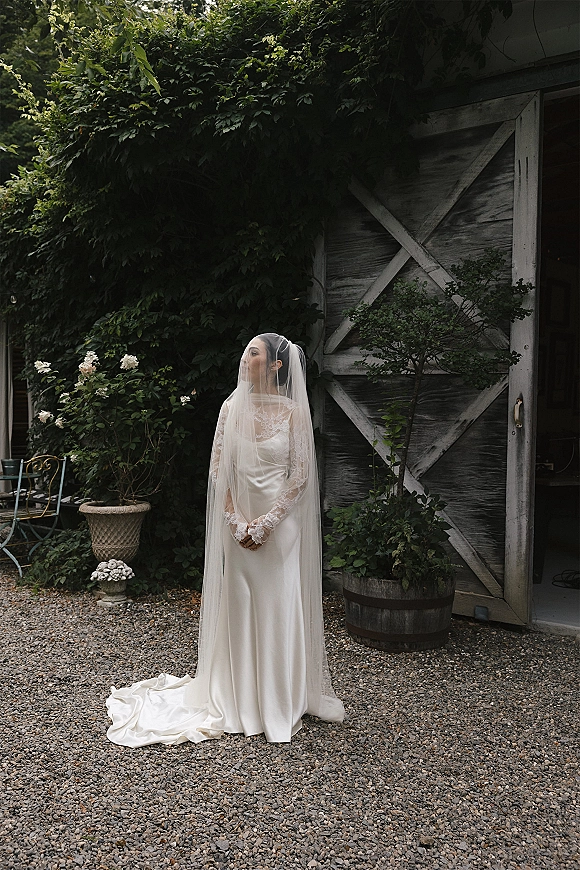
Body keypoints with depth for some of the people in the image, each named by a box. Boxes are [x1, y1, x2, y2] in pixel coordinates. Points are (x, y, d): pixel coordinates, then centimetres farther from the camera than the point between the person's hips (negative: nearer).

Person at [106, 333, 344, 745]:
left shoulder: (294, 412, -5)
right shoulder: (233, 407, 4)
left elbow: (300, 474, -7)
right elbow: (219, 467, 2)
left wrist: (267, 521, -13)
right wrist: (236, 521, -8)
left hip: (281, 521, -3)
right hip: (238, 521, 3)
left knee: (280, 607, 1)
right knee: (238, 606, 9)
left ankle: (282, 704, 17)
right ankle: (241, 700, 24)